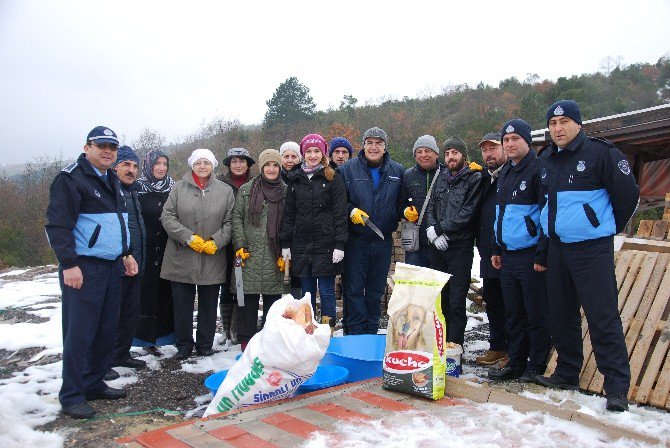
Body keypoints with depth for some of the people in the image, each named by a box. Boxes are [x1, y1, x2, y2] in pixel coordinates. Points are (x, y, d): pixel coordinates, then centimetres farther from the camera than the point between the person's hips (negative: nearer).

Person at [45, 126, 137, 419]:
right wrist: (69, 264, -20)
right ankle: (71, 397, 7)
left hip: (111, 267, 8)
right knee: (79, 334, -4)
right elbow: (58, 225, -15)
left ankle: (93, 384, 25)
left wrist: (126, 254, 20)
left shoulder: (112, 181, 18)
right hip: (83, 269, -8)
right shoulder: (71, 179, -9)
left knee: (107, 331, 12)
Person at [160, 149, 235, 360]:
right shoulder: (179, 188, 2)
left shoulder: (225, 190, 4)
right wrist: (189, 238, -13)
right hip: (182, 258, 0)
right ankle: (184, 344, 24)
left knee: (209, 304, 11)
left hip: (212, 260, 1)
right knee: (182, 303, 8)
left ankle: (205, 344, 26)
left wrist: (216, 242, -11)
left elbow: (229, 222, 3)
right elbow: (167, 217, -3)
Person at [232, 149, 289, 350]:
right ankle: (246, 339, 15)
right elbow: (237, 218, 6)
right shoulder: (246, 190, 7)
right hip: (250, 254, 0)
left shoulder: (286, 192, 6)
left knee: (273, 297, 5)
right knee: (249, 298, 3)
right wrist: (239, 245, -5)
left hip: (275, 256, 1)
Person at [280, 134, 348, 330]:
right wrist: (285, 244, 7)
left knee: (326, 290, 1)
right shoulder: (295, 179, 12)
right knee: (306, 290, 11)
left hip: (326, 244, -4)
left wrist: (339, 244, -12)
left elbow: (340, 213, -5)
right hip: (301, 244, 4)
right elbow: (288, 214, 12)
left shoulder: (333, 178, 0)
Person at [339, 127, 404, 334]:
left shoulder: (397, 171, 6)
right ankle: (354, 332, 11)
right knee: (354, 288, 0)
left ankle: (371, 331, 25)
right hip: (356, 240, -2)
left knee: (376, 290, 13)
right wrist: (351, 211, -15)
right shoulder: (348, 169, -1)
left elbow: (403, 201, 13)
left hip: (383, 241, 3)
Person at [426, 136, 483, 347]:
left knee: (456, 302, -3)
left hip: (460, 248, -5)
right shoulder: (440, 179, 15)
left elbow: (467, 213, -12)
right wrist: (434, 231, -7)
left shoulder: (474, 179, -2)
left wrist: (439, 229, -11)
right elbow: (430, 208, 11)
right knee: (439, 297, 11)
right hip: (437, 247, 5)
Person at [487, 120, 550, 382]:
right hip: (507, 257, 8)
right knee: (513, 315, 14)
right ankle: (516, 364, 25)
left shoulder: (538, 170, -9)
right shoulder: (504, 174, 17)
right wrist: (497, 249, 19)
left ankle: (537, 367, 14)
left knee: (536, 315, 2)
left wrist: (542, 255, -17)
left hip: (530, 257, -8)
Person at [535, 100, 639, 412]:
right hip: (556, 248, 7)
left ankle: (617, 387, 3)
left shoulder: (600, 153, -8)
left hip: (592, 249, -6)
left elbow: (628, 193, -5)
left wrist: (608, 228, 4)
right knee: (561, 315, 13)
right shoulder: (545, 160, 12)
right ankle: (567, 374, 27)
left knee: (603, 317, -6)